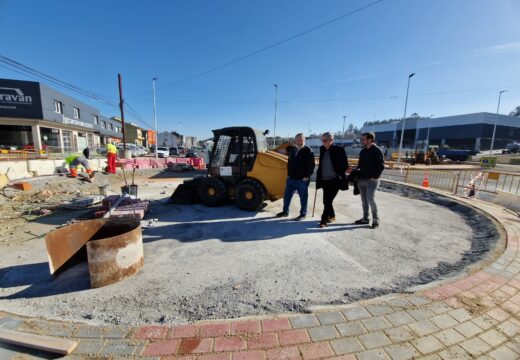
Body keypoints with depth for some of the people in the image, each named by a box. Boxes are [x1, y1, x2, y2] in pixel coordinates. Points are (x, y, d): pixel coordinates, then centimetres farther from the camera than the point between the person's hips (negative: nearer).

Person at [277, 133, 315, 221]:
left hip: (303, 180, -6)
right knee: (287, 195, 12)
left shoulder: (308, 151, -9)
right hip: (291, 178, 6)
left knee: (303, 197, 7)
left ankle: (303, 214, 22)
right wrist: (289, 174, 11)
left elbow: (312, 165, -13)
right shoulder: (292, 150, 11)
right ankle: (285, 211, 28)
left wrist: (307, 176, -16)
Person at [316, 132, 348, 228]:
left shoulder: (339, 150, -9)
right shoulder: (322, 149, 7)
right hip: (324, 180, 6)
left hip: (334, 180, -6)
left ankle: (324, 219, 6)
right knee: (326, 201, 13)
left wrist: (340, 175, -10)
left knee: (328, 200, -6)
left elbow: (345, 165, -5)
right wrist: (319, 178, 13)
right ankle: (332, 216, 33)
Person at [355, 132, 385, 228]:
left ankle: (375, 219, 6)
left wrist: (375, 177, -16)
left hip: (372, 180, -7)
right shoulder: (362, 151, 13)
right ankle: (365, 218, 21)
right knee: (364, 200, 11)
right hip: (361, 179, 7)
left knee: (370, 199, -12)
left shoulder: (377, 150, -8)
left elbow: (381, 166, -12)